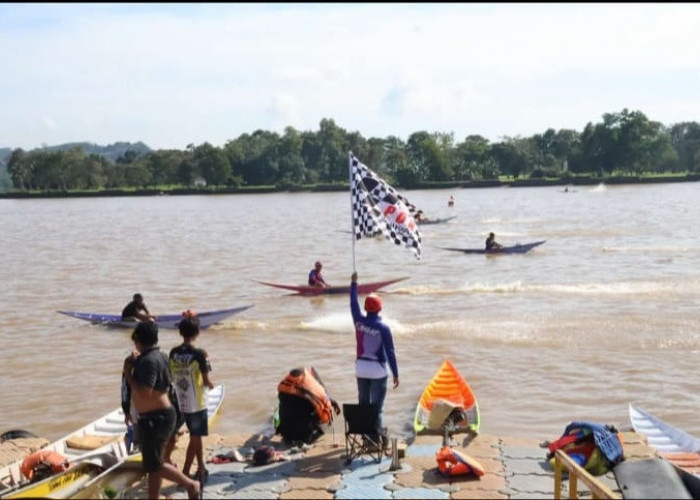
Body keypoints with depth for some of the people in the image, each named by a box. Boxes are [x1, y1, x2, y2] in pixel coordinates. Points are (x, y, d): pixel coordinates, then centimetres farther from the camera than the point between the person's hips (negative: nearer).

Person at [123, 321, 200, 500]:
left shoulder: (148, 361, -21)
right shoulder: (159, 356, 10)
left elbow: (144, 394, -27)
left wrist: (128, 372, -18)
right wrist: (136, 364, 18)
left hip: (155, 418, -10)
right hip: (158, 416, 10)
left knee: (154, 465, -2)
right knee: (152, 464, 14)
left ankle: (190, 485, 8)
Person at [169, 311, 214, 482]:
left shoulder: (173, 353, -2)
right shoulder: (199, 354, -18)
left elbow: (172, 377, 6)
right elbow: (206, 381, -15)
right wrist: (211, 385, 5)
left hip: (182, 402, 6)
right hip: (197, 403, -6)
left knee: (196, 436, 20)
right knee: (195, 438, 5)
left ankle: (201, 468, 30)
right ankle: (184, 474, 5)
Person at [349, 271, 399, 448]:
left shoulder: (359, 321, -3)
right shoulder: (383, 328, -13)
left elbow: (353, 304, 15)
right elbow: (390, 352, -11)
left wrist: (354, 283, 27)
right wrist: (395, 374, -5)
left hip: (361, 367, 4)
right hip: (378, 369, -4)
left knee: (363, 403, 14)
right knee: (377, 406, -2)